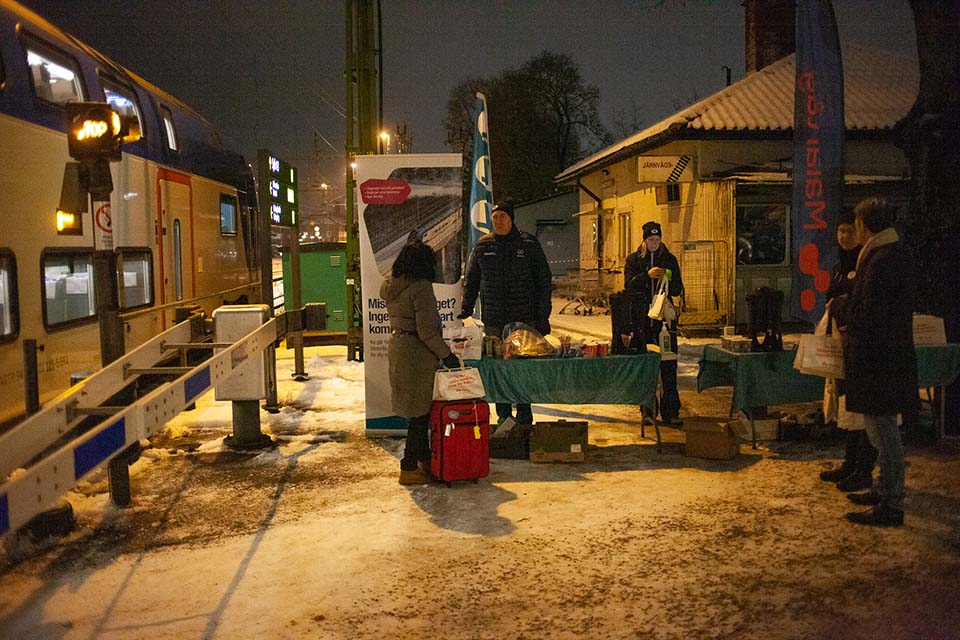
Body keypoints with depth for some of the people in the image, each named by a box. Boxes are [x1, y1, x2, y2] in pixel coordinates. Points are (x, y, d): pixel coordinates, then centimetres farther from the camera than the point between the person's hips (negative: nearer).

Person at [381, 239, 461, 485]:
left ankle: (425, 458, 32)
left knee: (418, 410, 20)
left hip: (397, 346, 9)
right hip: (417, 352, -9)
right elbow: (426, 330, -20)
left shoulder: (390, 284, 5)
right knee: (420, 412, 0)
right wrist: (446, 354, -13)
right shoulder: (420, 287, -18)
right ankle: (409, 468, 6)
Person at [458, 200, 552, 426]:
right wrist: (465, 310, 3)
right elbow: (471, 280, 13)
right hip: (493, 320, 2)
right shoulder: (483, 246, 8)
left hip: (525, 319, -2)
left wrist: (543, 315, -4)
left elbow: (544, 281, 2)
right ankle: (503, 417, 16)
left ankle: (524, 417, 11)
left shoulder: (529, 244, 1)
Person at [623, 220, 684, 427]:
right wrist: (647, 275, -21)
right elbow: (628, 284, -6)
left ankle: (670, 412, -4)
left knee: (669, 365, -6)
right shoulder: (634, 259, 8)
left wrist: (669, 281, -11)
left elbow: (678, 291, 10)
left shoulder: (670, 259, 10)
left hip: (664, 317, 0)